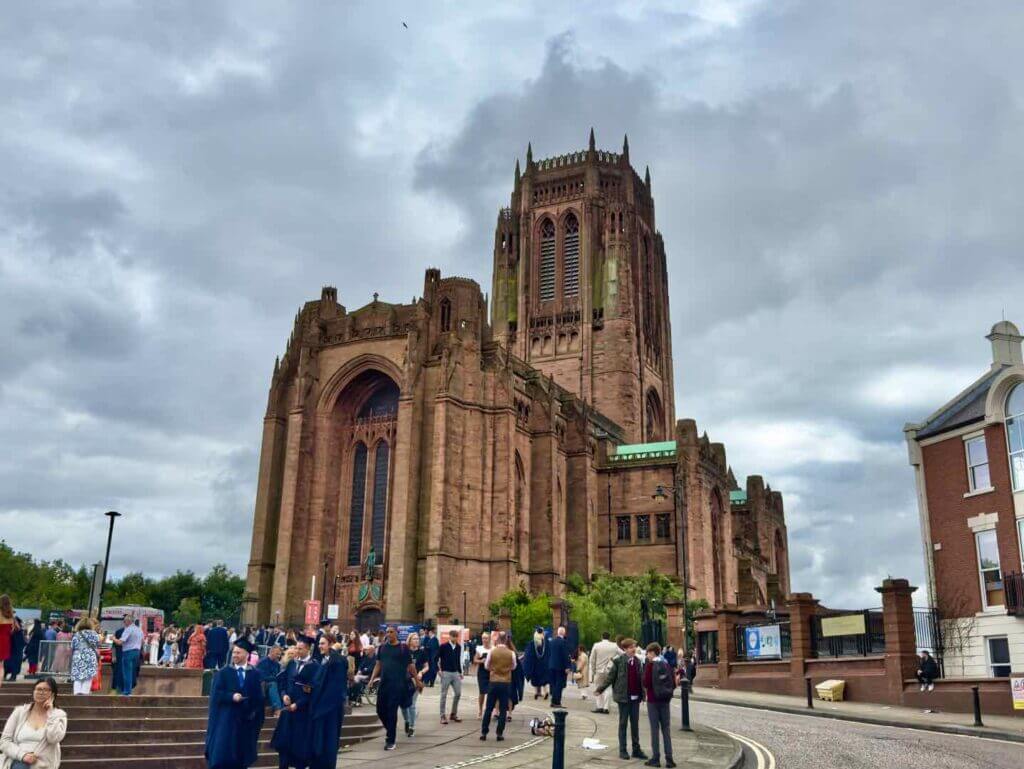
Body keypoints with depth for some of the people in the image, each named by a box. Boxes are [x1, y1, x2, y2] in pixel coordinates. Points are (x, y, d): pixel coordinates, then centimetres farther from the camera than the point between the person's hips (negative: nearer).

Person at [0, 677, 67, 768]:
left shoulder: (59, 715, 6)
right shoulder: (19, 711, 11)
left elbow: (54, 739, -10)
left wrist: (50, 712, -7)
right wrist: (22, 754, -9)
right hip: (17, 763, 0)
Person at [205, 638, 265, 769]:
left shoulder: (255, 675, 4)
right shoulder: (223, 673, 1)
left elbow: (259, 699, 4)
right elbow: (215, 694, -6)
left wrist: (255, 714, -7)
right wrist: (231, 696, -21)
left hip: (246, 722, 1)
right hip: (225, 721, -1)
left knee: (240, 758, 7)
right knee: (221, 756, -3)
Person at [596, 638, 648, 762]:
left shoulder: (637, 661, 5)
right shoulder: (619, 661, -9)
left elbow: (641, 678, 13)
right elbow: (610, 677, -6)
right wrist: (600, 689, -10)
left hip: (635, 697, 4)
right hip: (623, 696, -4)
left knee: (635, 723, 10)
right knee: (623, 723, 5)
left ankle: (636, 749, 19)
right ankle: (622, 750, 13)